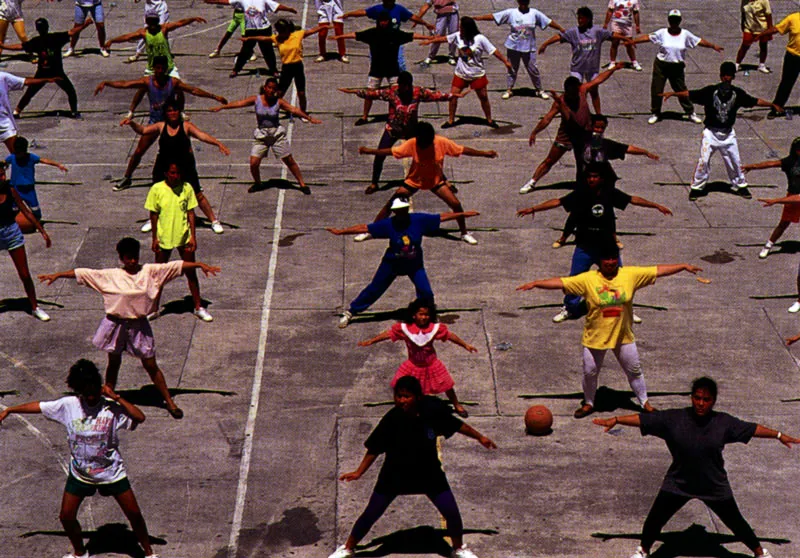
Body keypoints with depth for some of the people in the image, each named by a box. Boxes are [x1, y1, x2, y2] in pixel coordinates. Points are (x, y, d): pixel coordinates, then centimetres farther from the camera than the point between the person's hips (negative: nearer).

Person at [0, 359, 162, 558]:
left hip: (112, 472, -3)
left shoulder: (111, 407, -18)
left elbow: (140, 417, -32)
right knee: (66, 517, 5)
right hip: (80, 472, 3)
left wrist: (116, 397, -32)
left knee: (134, 514, 1)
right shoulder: (69, 405, -10)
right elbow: (38, 406, -1)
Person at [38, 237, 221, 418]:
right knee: (114, 363, 15)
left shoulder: (150, 271, -5)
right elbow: (81, 273, -4)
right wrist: (58, 275, -6)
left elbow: (177, 266, -8)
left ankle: (169, 402, 14)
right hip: (116, 324, 0)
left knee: (151, 366, 4)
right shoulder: (110, 276, -6)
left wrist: (200, 265, -16)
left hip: (139, 326, 0)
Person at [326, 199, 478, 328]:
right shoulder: (389, 224, -20)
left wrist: (463, 214, -14)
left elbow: (441, 217, -13)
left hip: (414, 264, 1)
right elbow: (364, 228, -18)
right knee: (374, 289, 7)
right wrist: (340, 232, -21)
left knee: (426, 292, -9)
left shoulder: (419, 220, -20)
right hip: (392, 263, -1)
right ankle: (351, 312, 23)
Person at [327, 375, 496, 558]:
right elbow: (374, 449, -14)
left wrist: (480, 437, 5)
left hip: (429, 472, 2)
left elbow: (456, 424, -3)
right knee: (371, 513, 3)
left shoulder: (433, 409, -21)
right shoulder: (392, 419, -25)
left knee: (452, 513, -1)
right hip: (395, 474, -1)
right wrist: (359, 472, -18)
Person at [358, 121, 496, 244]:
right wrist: (368, 151, -34)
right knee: (390, 204, -6)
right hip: (414, 180, 0)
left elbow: (463, 150, -14)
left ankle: (464, 233, 11)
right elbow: (391, 151, -24)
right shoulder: (412, 144, -24)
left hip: (436, 180, 0)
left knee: (456, 204, -13)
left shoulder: (442, 142, -23)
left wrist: (485, 153, -13)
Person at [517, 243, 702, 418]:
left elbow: (659, 270, -5)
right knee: (590, 372, 11)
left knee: (634, 370, 14)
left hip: (623, 336, 1)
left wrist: (684, 266, -6)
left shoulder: (631, 275, -9)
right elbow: (560, 282, -19)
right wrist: (535, 284, -27)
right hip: (595, 337, -1)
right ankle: (589, 403, 35)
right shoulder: (588, 279, -15)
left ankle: (644, 402, 34)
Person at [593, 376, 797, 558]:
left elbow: (752, 429, -1)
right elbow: (642, 419, -15)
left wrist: (779, 435, 0)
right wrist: (615, 420, -22)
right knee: (654, 520, 1)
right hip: (678, 483, 0)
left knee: (736, 522, 9)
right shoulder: (673, 419, -14)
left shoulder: (724, 422, -11)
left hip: (715, 485, 0)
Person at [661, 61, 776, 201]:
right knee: (704, 160, -6)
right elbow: (689, 94, -17)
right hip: (711, 132, -3)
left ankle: (740, 185, 29)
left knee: (735, 160, 11)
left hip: (728, 133, 3)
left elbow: (754, 101, 9)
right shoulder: (710, 91, -12)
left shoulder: (738, 93, -2)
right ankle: (696, 187, 8)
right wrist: (673, 94, -27)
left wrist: (772, 105, 9)